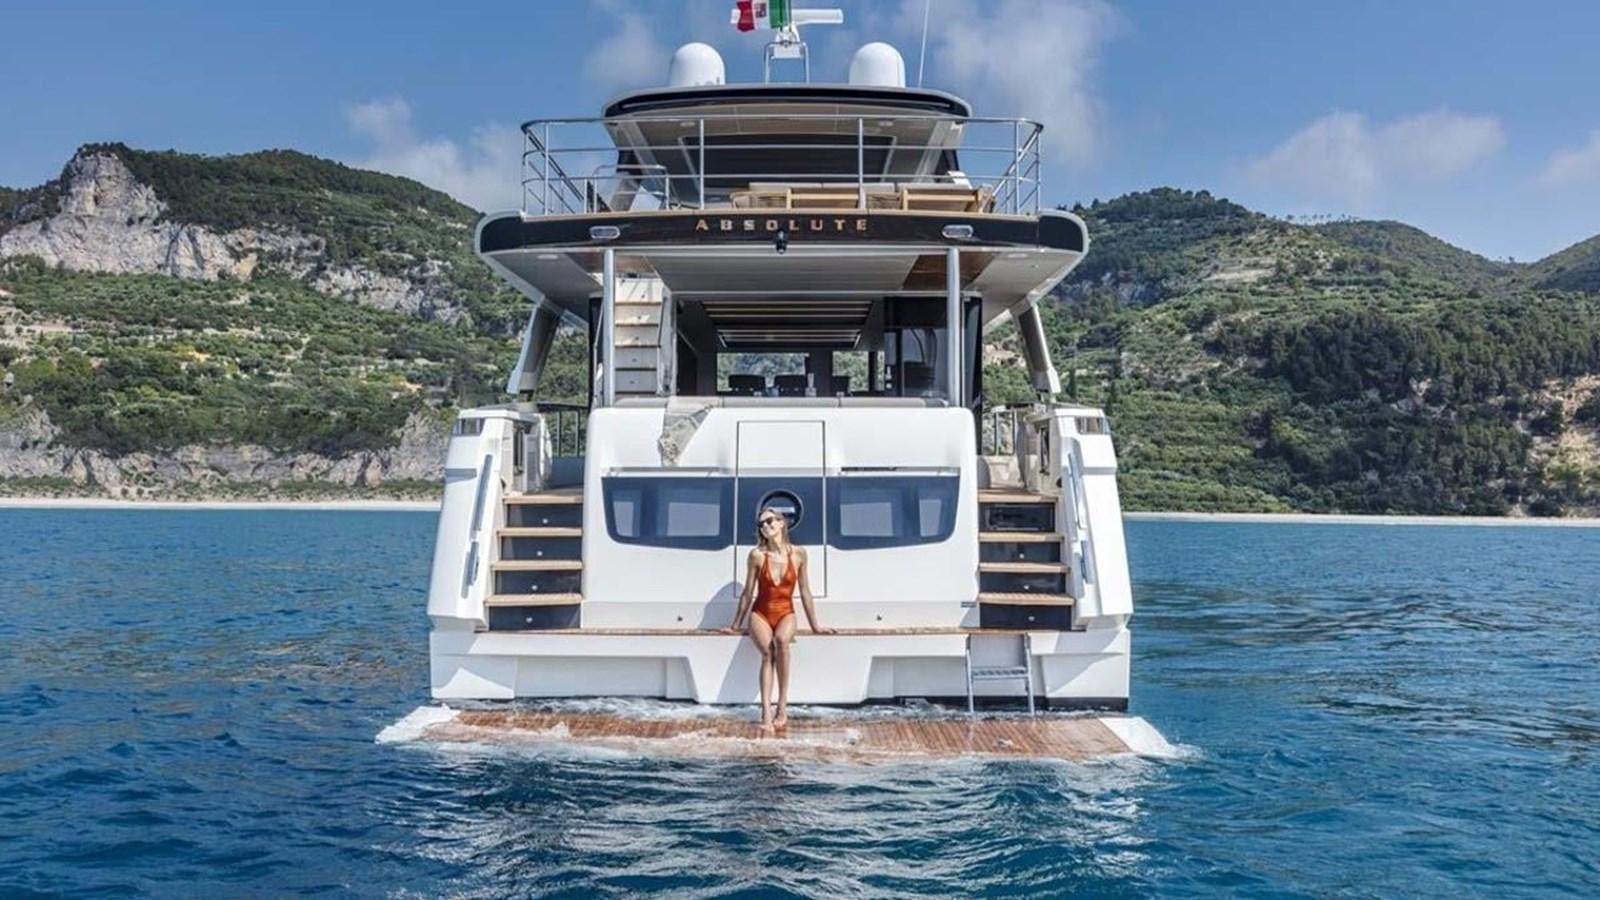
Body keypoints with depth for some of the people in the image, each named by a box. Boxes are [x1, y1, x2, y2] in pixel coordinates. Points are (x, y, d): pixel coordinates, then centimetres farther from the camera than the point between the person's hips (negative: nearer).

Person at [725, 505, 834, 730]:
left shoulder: (798, 554, -2)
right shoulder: (757, 555, -5)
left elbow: (805, 592, 6)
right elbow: (747, 593, 5)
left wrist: (815, 626, 10)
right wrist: (736, 625, 10)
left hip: (785, 613, 0)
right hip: (760, 613, 0)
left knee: (781, 640, -34)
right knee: (768, 652, -29)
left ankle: (782, 707, -29)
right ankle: (766, 713, -37)